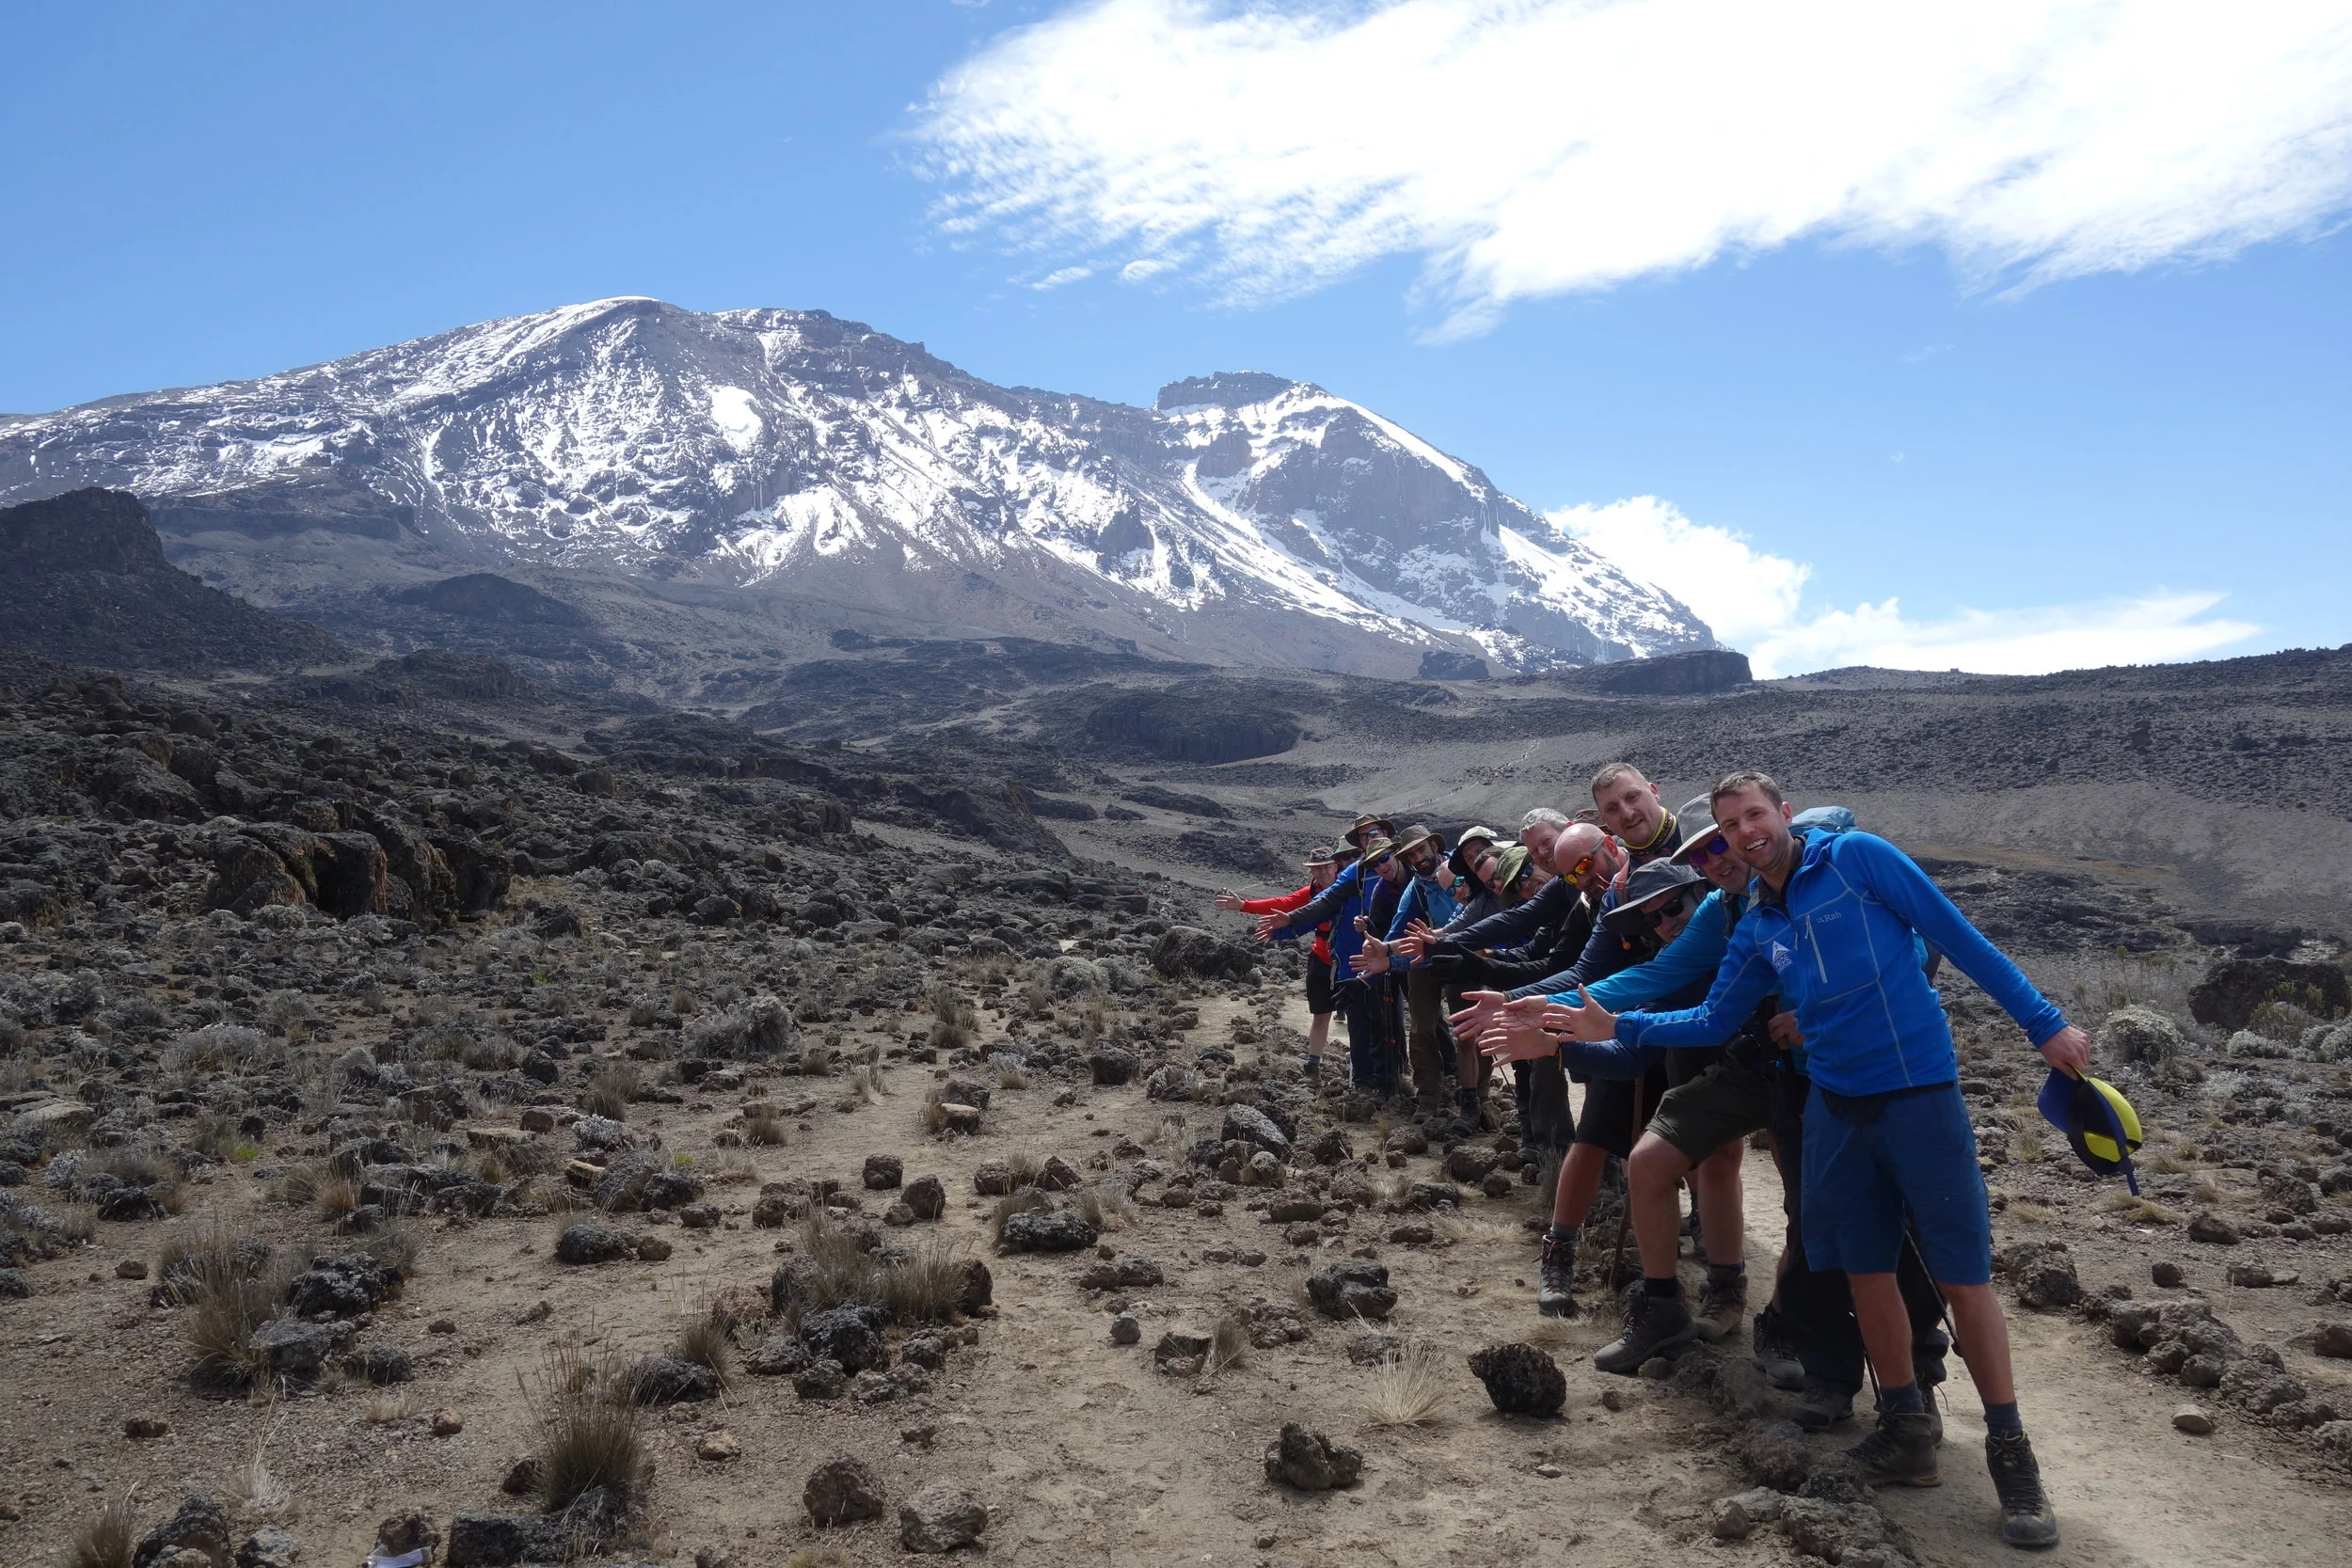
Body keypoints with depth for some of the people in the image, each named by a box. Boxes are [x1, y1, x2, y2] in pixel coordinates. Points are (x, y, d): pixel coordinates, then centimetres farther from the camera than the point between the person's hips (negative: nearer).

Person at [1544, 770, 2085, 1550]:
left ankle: (2011, 1454, 12)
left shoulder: (1857, 858, -7)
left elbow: (1958, 937, -7)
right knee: (1868, 1272, 9)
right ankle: (1908, 1431, 25)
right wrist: (1618, 1028, 8)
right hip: (1838, 1106, 6)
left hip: (1921, 1095, -5)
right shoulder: (1757, 931, 10)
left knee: (1964, 1277, -2)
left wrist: (2044, 1023, -9)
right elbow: (1712, 1020, 17)